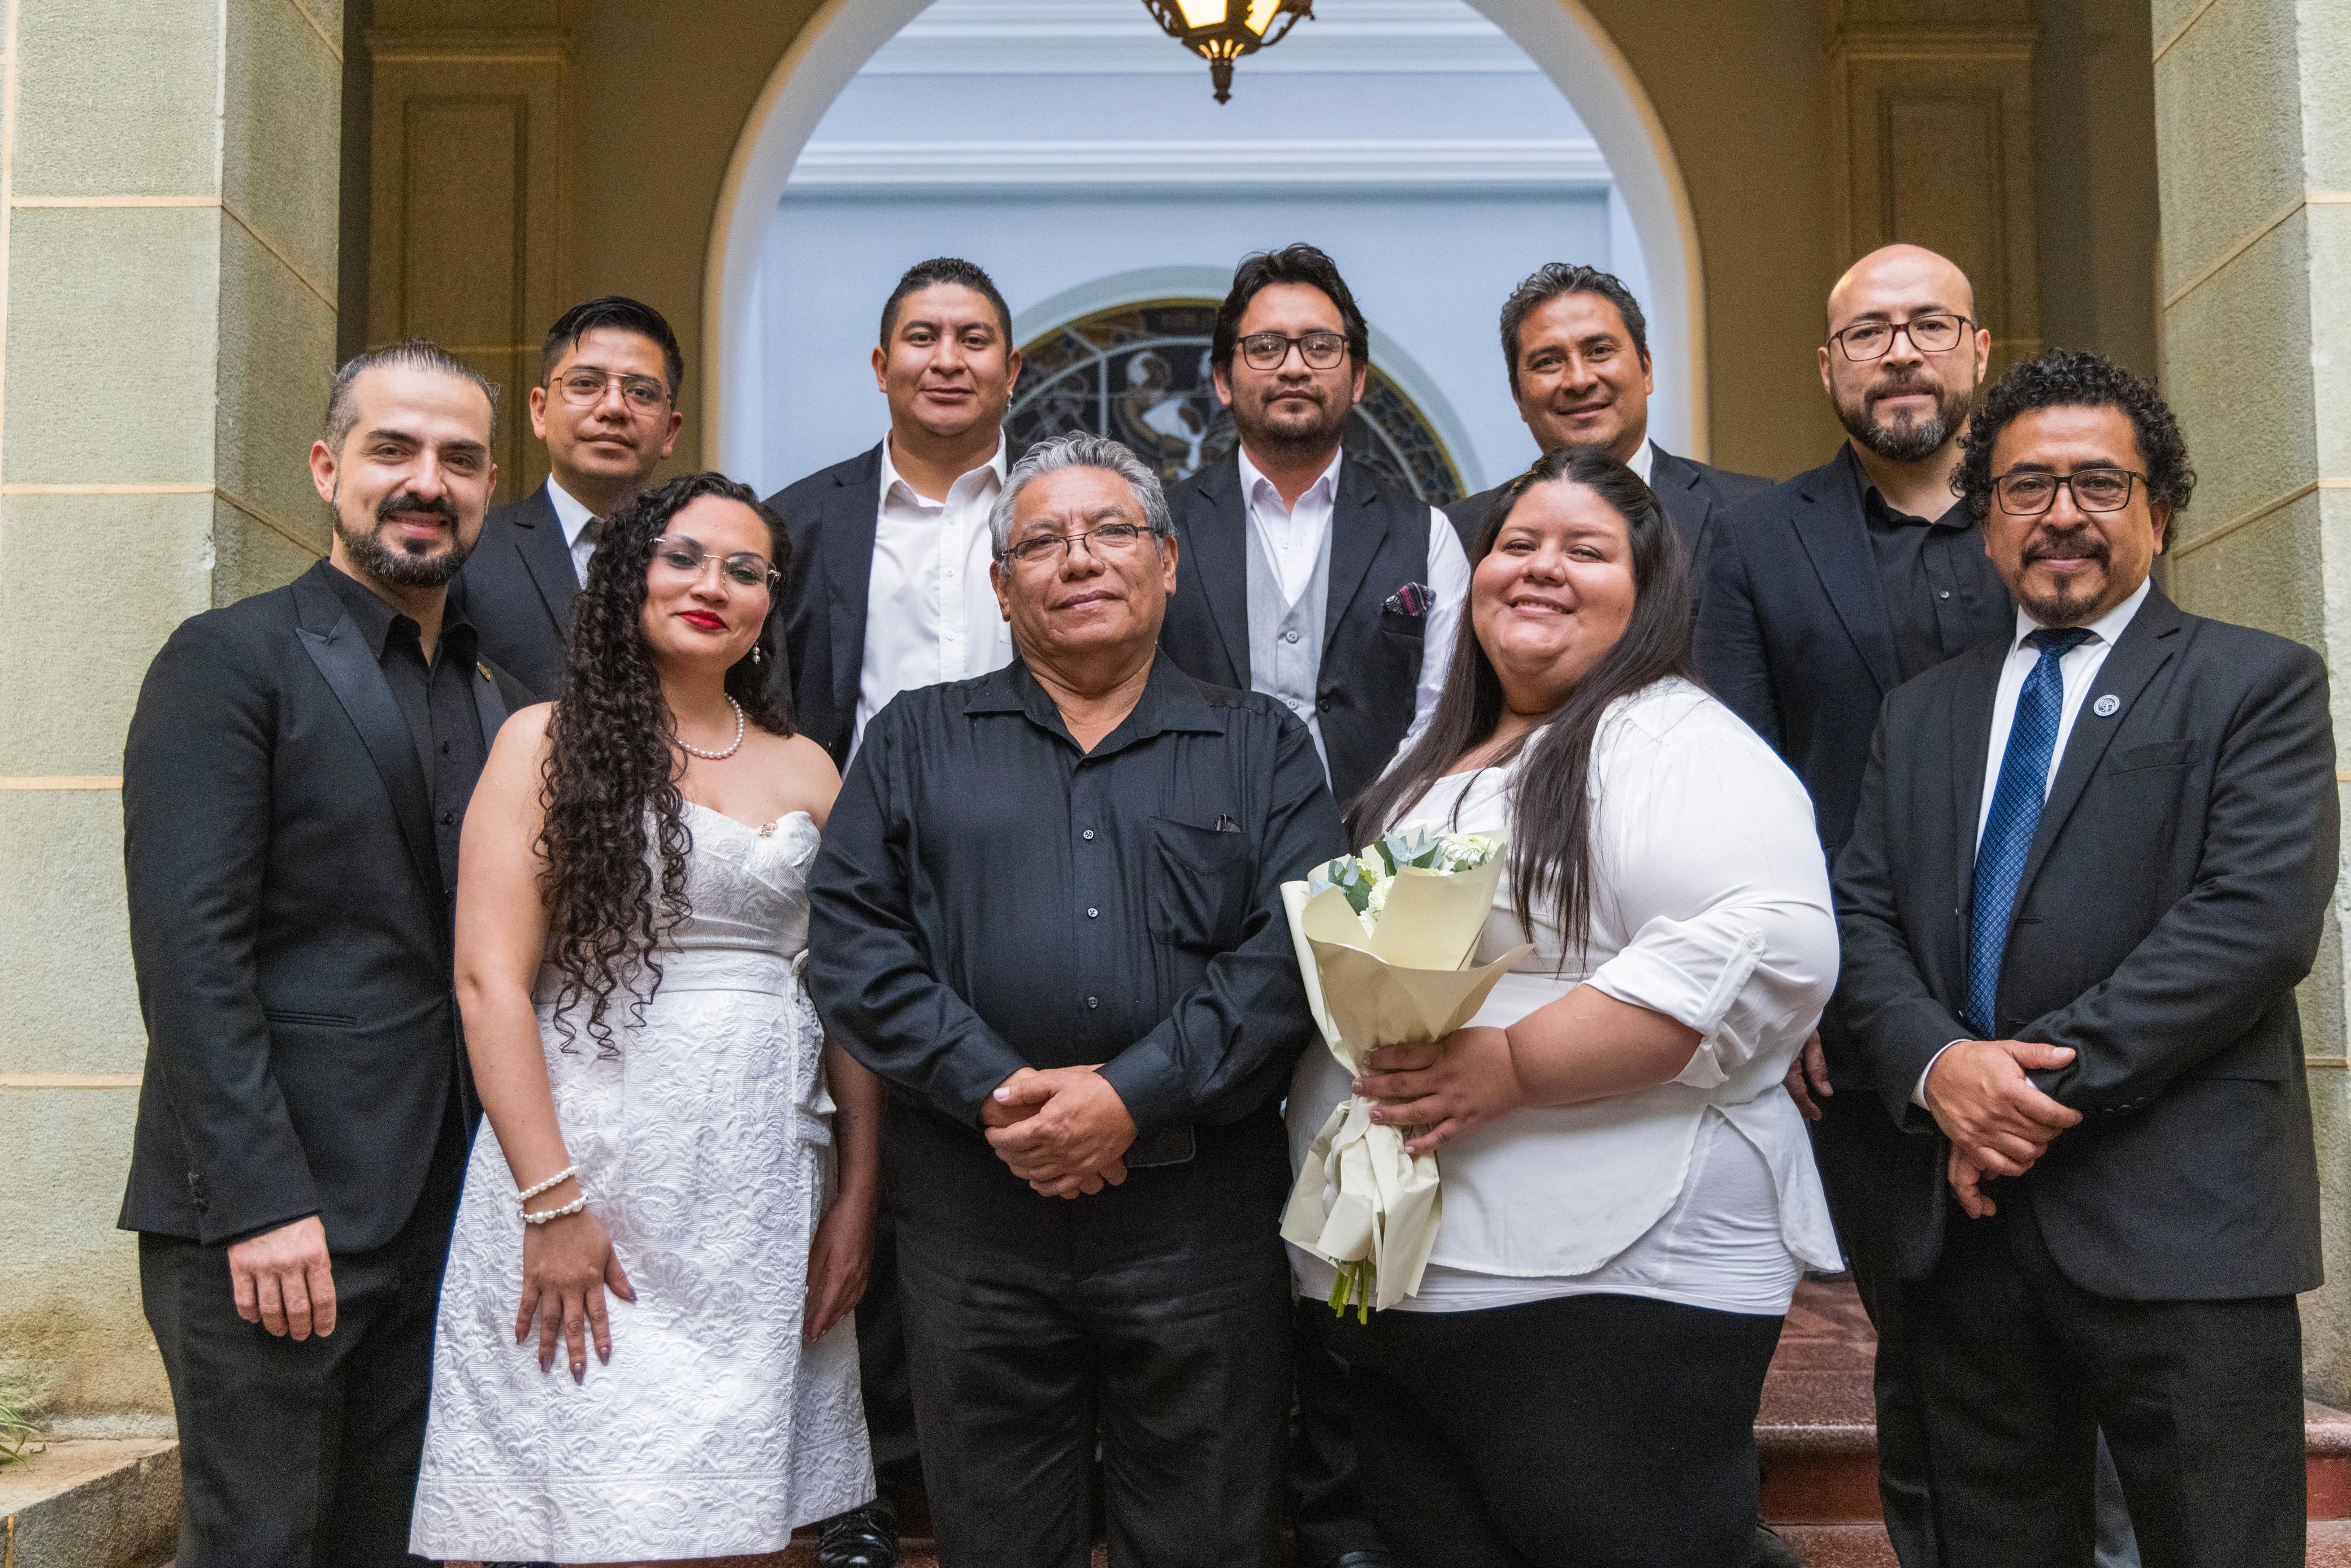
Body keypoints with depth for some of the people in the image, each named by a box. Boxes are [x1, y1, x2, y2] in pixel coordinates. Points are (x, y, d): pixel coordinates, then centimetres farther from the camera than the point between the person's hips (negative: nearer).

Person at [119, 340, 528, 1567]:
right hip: (263, 1215, -6)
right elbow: (190, 952, -14)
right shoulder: (228, 661, -6)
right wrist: (264, 1201, -19)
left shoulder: (496, 695, 15)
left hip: (440, 1214, 6)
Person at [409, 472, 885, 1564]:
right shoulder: (549, 741, 1)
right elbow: (489, 977, -7)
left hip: (766, 1184, 4)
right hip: (596, 1166, -4)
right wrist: (552, 1204, -14)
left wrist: (857, 1195, 5)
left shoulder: (806, 768, 13)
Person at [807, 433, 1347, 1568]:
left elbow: (1296, 944, -4)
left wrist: (1134, 1095, -15)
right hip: (971, 1209, 1)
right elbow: (851, 935, 1)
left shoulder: (1261, 745, 9)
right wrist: (993, 1087, -13)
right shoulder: (916, 739, 12)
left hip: (1199, 1210, 0)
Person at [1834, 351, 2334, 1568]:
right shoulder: (1922, 712, 17)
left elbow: (2260, 917, -12)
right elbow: (1861, 915, 9)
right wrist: (1935, 1064, -11)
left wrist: (2056, 1076, -16)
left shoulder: (2254, 684, 2)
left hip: (2178, 1229, -4)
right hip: (1968, 1215, 5)